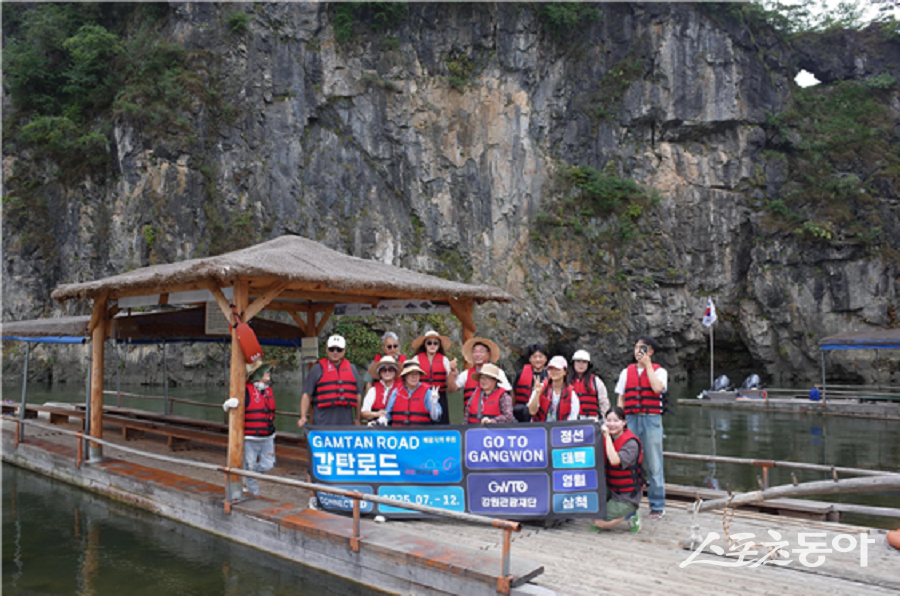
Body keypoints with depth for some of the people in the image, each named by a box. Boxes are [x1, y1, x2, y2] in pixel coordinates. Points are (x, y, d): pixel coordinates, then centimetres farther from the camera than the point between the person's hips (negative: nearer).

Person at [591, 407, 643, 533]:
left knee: (599, 522, -16)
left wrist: (607, 436, -28)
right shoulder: (607, 438, 3)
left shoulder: (631, 443, -17)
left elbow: (615, 461, -32)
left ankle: (631, 514, 6)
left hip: (627, 496, -6)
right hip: (610, 490, 6)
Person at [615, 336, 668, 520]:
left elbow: (657, 388, -15)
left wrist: (647, 364, -8)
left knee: (653, 463, 0)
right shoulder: (627, 372, 15)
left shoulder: (659, 371, 6)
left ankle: (657, 506, 9)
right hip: (631, 420, 3)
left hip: (651, 420, -3)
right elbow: (621, 398, 15)